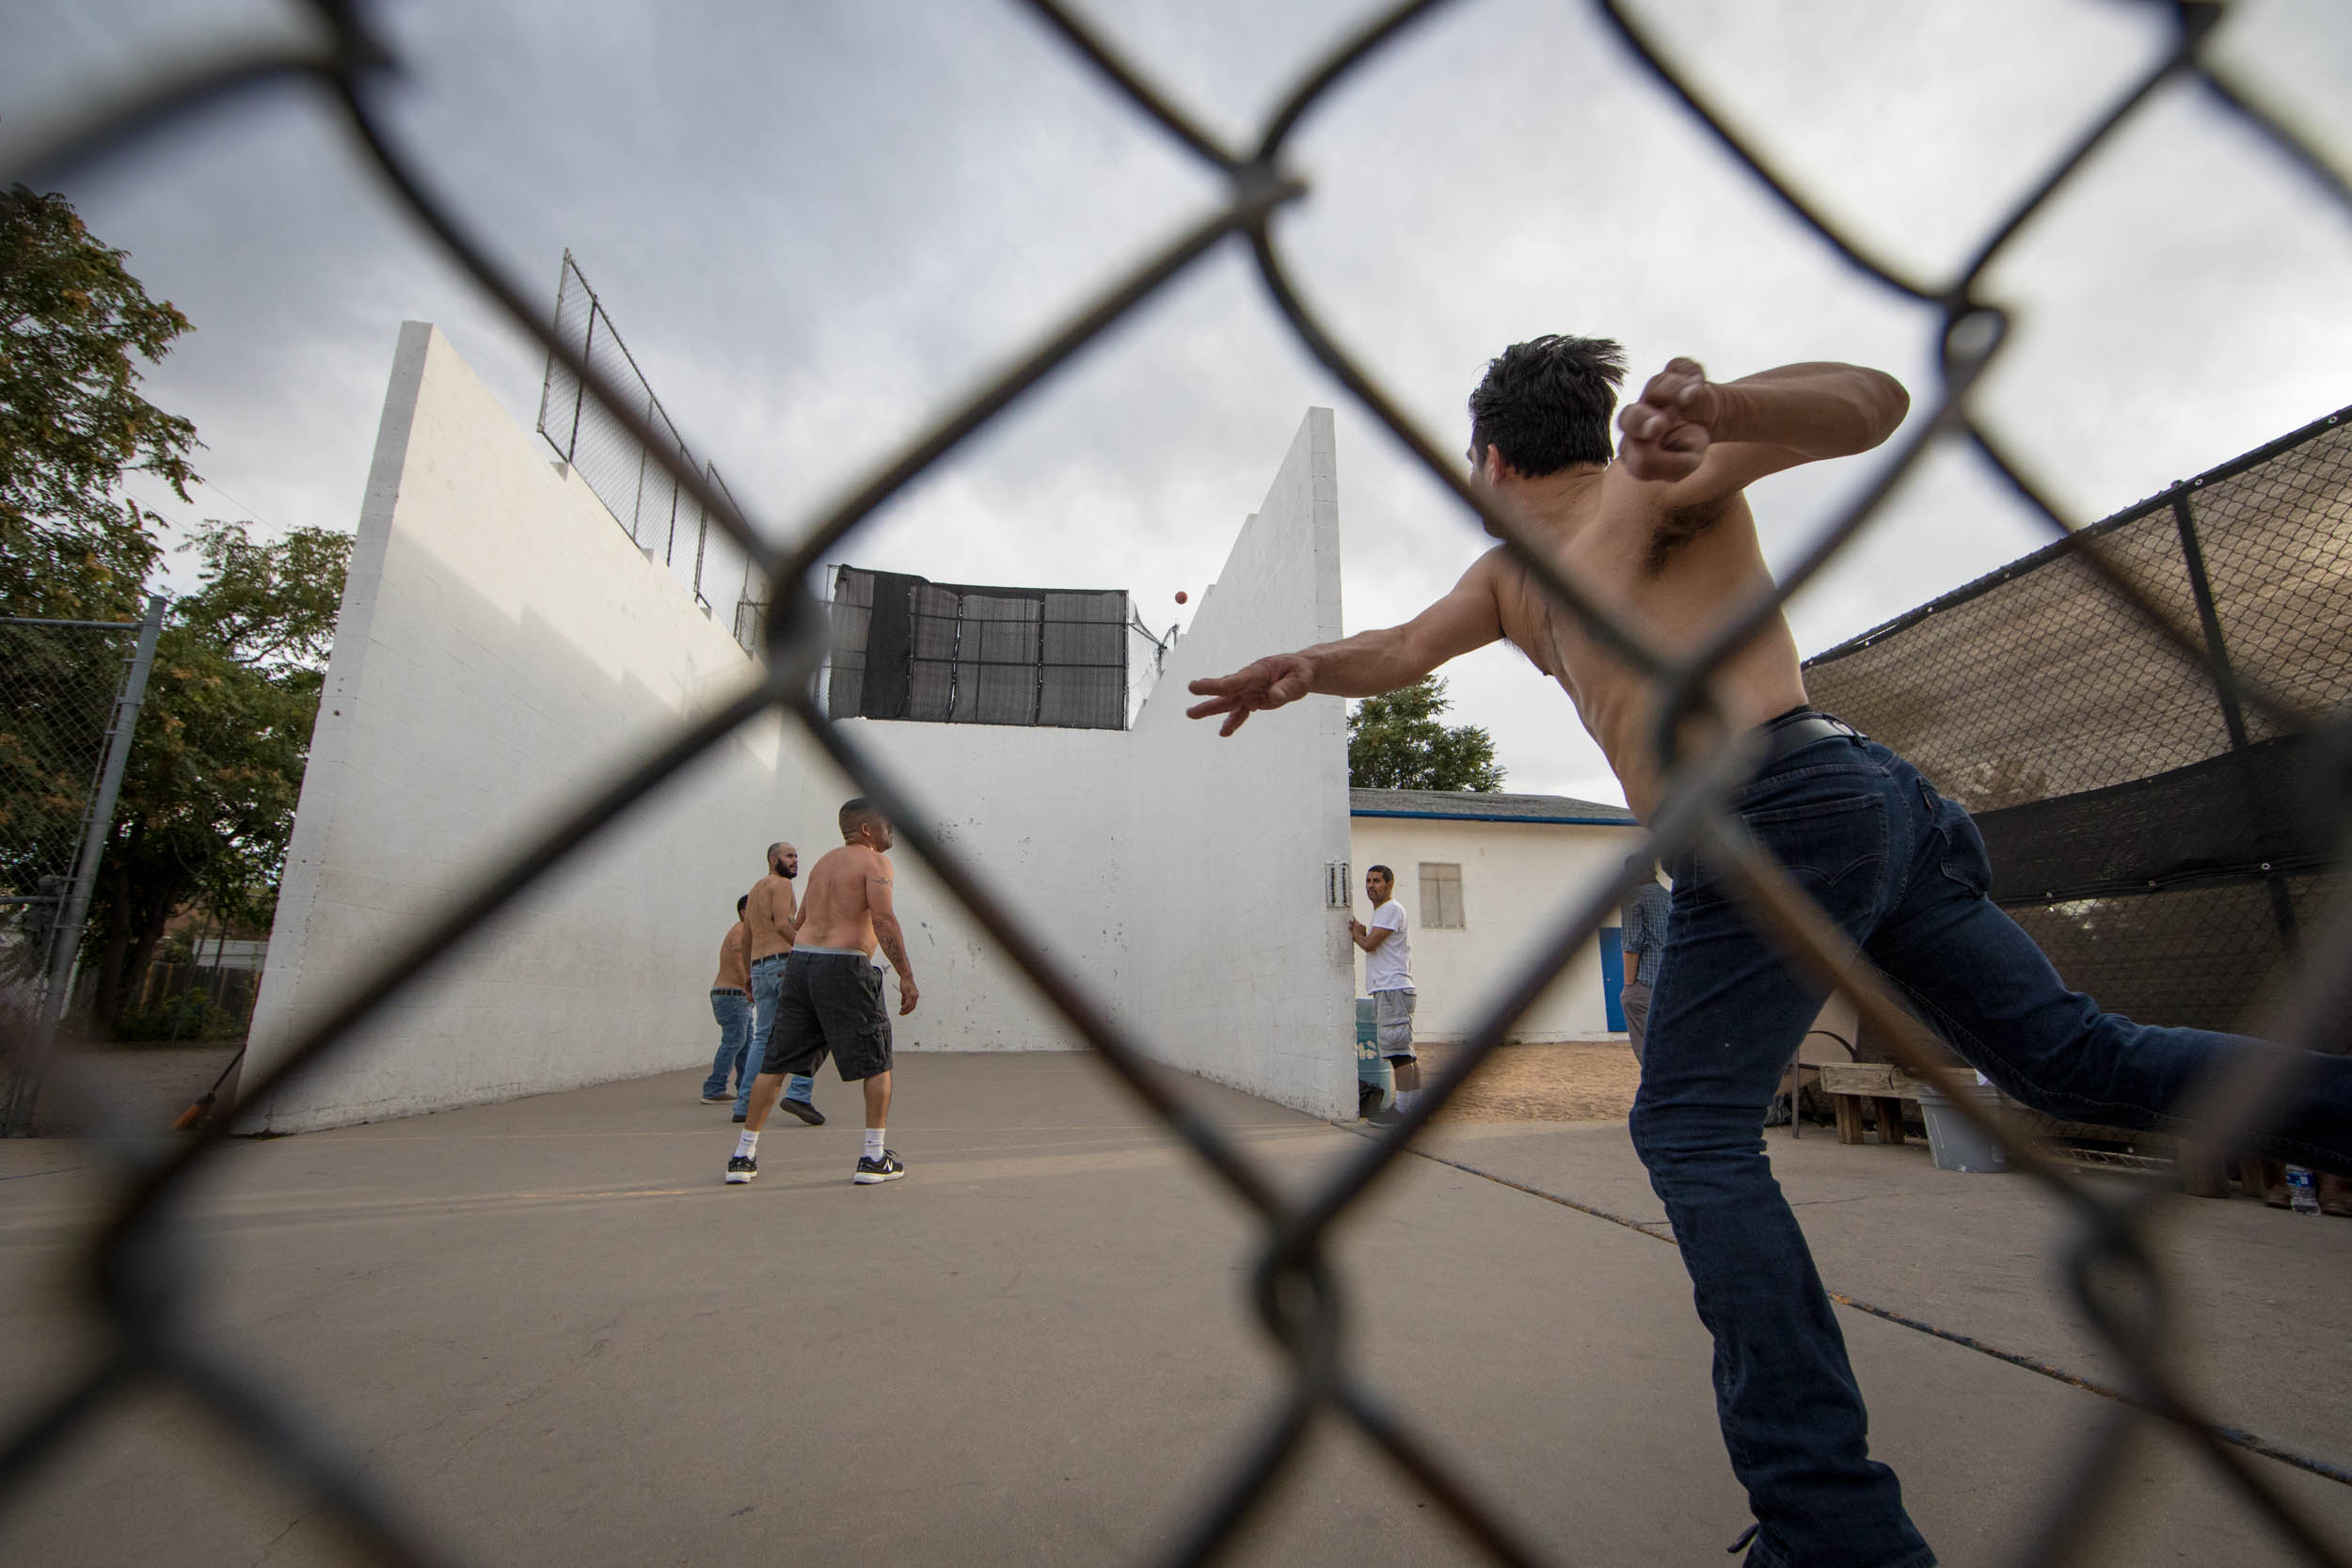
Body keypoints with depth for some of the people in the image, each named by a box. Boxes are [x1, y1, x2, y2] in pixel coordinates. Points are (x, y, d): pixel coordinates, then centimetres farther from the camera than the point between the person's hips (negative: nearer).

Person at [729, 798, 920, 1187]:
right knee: (877, 1062, 5)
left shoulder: (824, 861, 20)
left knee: (776, 1062, 13)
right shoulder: (874, 862, -3)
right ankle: (874, 1159, 6)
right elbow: (884, 920, -16)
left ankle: (743, 1156, 18)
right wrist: (906, 976, -16)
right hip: (844, 966, -7)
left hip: (800, 961, 7)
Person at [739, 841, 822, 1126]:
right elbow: (782, 923, -17)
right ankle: (799, 1094, -20)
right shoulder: (781, 884, -2)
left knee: (763, 1037, 14)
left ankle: (744, 1105, 13)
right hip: (783, 961, -9)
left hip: (759, 968, 9)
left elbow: (746, 937, 26)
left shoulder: (756, 888, 25)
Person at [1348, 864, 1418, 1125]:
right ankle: (1416, 1104, 16)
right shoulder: (1380, 912, 23)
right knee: (1404, 1052, 11)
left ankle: (1404, 1109, -8)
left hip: (1393, 988, -10)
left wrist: (1355, 933, 4)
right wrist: (1360, 932, 8)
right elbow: (1371, 945, 24)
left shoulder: (1392, 909, -8)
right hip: (1386, 989, 11)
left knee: (1398, 1050, -10)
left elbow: (1369, 944, -15)